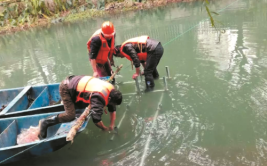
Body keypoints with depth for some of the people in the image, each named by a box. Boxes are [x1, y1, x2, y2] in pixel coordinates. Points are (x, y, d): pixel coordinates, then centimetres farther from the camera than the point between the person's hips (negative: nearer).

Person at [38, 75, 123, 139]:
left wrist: (112, 126, 1)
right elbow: (96, 119, -33)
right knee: (70, 115, -16)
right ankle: (45, 122, -1)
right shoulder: (99, 98, -33)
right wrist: (106, 129, -15)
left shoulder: (111, 90, -7)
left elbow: (113, 110, 5)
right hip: (66, 88, -8)